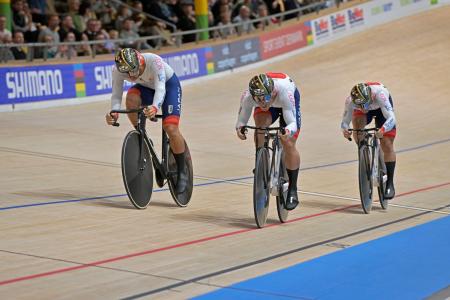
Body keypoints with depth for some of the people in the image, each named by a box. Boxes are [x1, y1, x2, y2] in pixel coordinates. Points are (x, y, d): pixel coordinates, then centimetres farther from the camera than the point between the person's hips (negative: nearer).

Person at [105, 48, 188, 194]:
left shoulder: (154, 61, -38)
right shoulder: (118, 70, -27)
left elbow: (160, 89, -45)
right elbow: (116, 95, -26)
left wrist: (155, 107, -65)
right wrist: (114, 112, -48)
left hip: (168, 85, -4)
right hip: (146, 87, 4)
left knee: (171, 128, -21)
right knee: (131, 97, -33)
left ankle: (182, 171, 0)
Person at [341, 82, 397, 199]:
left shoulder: (379, 94, -44)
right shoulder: (350, 101, -37)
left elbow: (391, 118, -48)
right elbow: (345, 120, -28)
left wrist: (382, 130, -66)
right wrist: (344, 129, -51)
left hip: (381, 108, -2)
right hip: (362, 113, 2)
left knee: (387, 146, -10)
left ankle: (390, 184, -2)